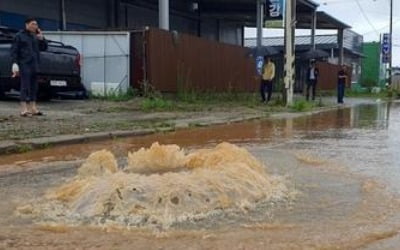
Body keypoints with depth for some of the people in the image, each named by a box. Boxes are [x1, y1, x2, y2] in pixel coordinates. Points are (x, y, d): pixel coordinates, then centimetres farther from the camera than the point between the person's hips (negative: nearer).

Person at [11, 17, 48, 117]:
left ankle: (33, 108, 13)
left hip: (34, 65, 6)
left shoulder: (35, 37, 15)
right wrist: (15, 63, -15)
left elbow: (44, 48, 16)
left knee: (34, 87, 8)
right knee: (25, 86, -10)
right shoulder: (19, 36, -1)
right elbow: (14, 50, -5)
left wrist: (41, 38, 0)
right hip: (24, 65, -6)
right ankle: (24, 109, -9)